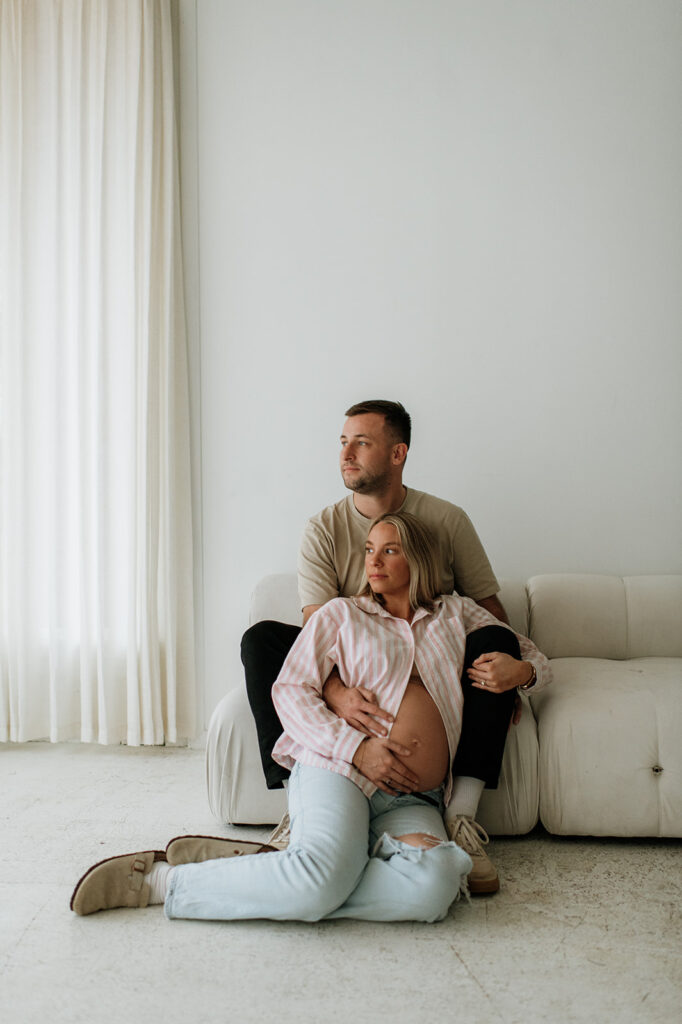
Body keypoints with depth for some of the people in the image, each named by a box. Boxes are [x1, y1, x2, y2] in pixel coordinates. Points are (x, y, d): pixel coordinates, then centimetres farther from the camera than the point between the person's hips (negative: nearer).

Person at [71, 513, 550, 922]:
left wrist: (519, 670, 5)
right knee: (322, 877, -35)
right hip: (339, 768, -3)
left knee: (434, 886, -33)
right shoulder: (341, 614, 17)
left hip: (414, 802, 3)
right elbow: (290, 690, 6)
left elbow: (537, 658, 32)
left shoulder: (456, 613, 23)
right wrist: (358, 746, -10)